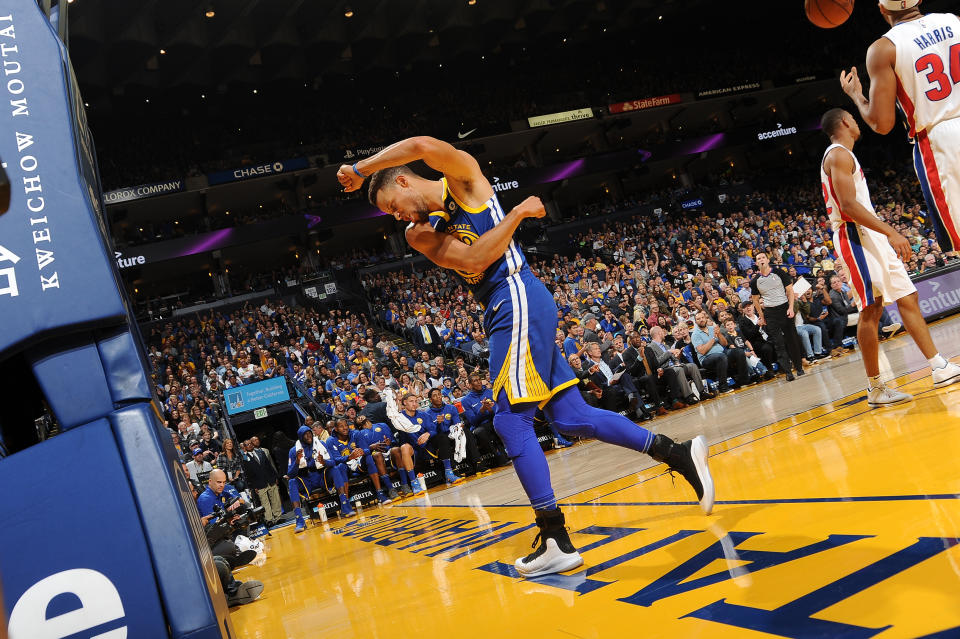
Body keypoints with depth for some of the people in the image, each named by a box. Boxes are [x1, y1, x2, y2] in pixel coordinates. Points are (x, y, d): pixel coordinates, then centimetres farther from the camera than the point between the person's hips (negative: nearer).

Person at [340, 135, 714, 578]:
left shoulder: (463, 177, 0)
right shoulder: (420, 234, 15)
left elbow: (424, 147, -22)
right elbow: (474, 260, -2)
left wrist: (362, 168, -15)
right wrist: (517, 213, -7)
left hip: (517, 302, -9)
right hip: (504, 312, 9)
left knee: (511, 420, -11)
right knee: (572, 417, 6)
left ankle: (556, 540, -9)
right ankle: (678, 453, 12)